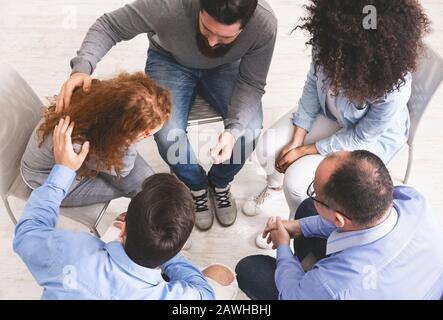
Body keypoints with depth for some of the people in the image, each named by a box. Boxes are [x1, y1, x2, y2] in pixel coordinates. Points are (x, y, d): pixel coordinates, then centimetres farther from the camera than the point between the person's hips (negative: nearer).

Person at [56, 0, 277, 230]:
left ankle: (220, 183, 10)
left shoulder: (264, 25, -32)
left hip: (226, 66, 1)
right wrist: (82, 67, -42)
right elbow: (108, 25, -24)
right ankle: (197, 186, 9)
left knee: (249, 128, -23)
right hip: (170, 61, -1)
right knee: (168, 133, -26)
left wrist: (234, 130, -39)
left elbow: (252, 84, -21)